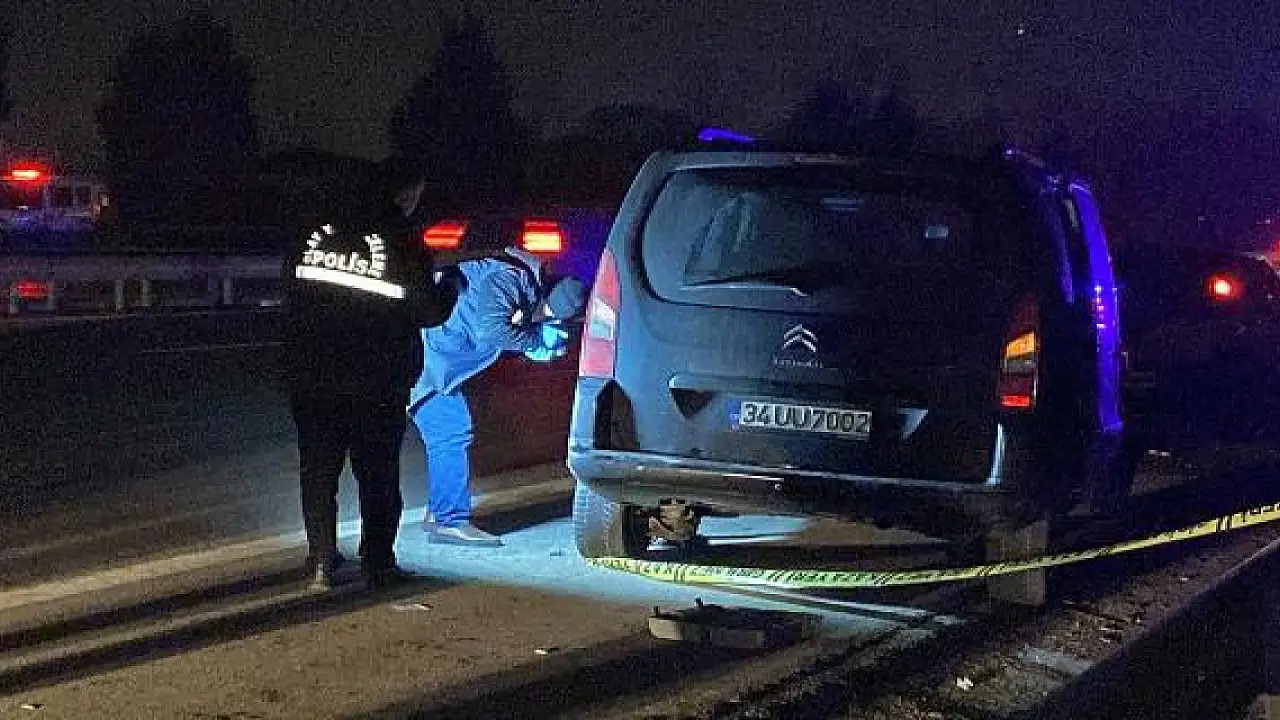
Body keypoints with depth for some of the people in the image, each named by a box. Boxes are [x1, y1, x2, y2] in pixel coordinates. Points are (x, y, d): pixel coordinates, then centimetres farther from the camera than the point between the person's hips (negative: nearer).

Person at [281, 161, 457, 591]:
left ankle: (321, 564, 12)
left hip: (311, 380, 3)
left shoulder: (318, 232, 1)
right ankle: (377, 564, 12)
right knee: (378, 475, 10)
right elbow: (428, 312, -6)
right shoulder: (402, 242, -11)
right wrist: (449, 292, 14)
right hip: (376, 385, -3)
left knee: (318, 472, 13)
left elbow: (290, 285, 8)